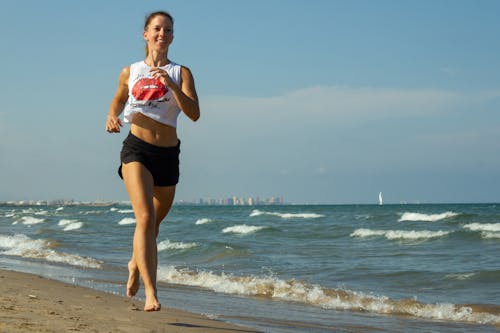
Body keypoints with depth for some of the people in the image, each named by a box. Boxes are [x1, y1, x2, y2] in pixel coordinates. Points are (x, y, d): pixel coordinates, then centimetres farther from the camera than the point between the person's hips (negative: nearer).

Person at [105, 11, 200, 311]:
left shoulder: (181, 73, 3)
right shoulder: (130, 72, 8)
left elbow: (194, 114, -9)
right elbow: (119, 98, 27)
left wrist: (171, 85, -22)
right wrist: (112, 116, 5)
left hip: (168, 154, 2)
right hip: (137, 149, -2)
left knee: (155, 222, 15)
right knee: (145, 218, -21)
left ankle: (135, 264, 47)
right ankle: (151, 292, -27)